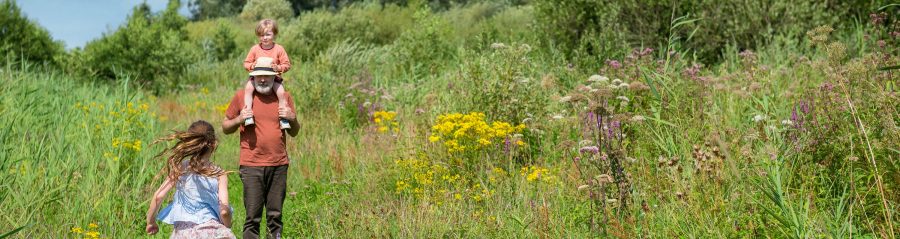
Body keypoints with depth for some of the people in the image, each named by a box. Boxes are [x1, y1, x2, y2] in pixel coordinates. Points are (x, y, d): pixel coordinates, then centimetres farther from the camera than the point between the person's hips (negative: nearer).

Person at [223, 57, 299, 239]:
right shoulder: (241, 96, 4)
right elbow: (225, 128, 10)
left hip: (279, 165, 2)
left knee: (275, 216, 7)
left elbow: (294, 133, 16)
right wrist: (239, 119, -8)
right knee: (253, 217, -3)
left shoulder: (284, 97, 9)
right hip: (252, 165, -2)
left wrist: (292, 119, -4)